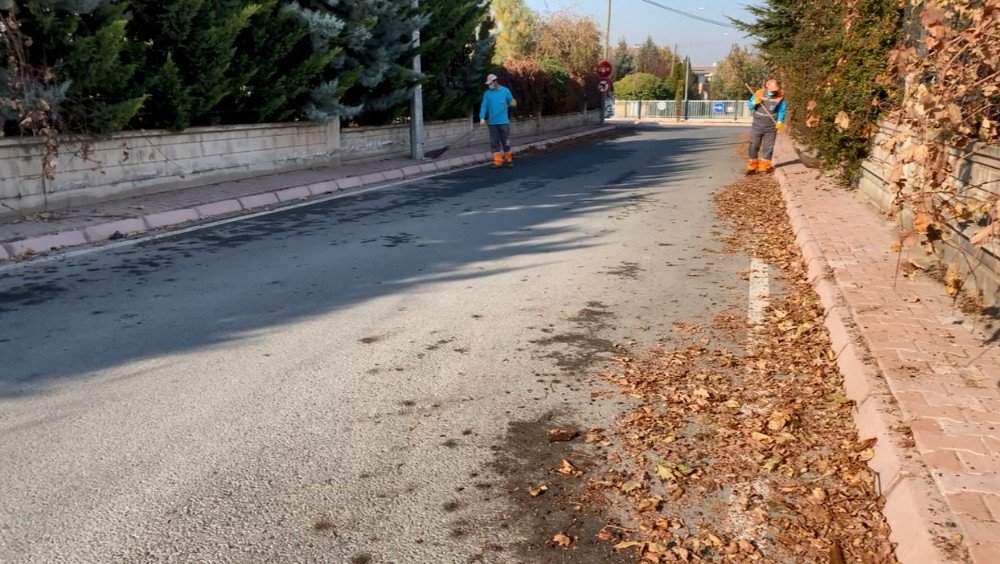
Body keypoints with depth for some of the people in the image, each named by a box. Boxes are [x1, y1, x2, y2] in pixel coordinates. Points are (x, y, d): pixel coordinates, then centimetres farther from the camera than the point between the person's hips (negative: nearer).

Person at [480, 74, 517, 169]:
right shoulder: (487, 93, 5)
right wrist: (482, 118, -16)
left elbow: (512, 101, 7)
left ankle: (509, 160, 18)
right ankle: (497, 162, 6)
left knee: (506, 142, 3)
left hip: (504, 122, -2)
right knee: (494, 143, 1)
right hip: (492, 122, 2)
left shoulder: (505, 91, 3)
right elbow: (484, 106, -3)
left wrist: (513, 103, -17)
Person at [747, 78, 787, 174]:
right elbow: (749, 105, 3)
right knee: (754, 145, 2)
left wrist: (780, 122, -15)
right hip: (757, 125, 0)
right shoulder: (759, 93, -4)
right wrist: (755, 102, -18)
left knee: (768, 147, 5)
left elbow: (782, 110, -2)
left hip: (771, 127, 0)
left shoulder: (780, 97, -5)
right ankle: (753, 165, 11)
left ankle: (765, 165, 16)